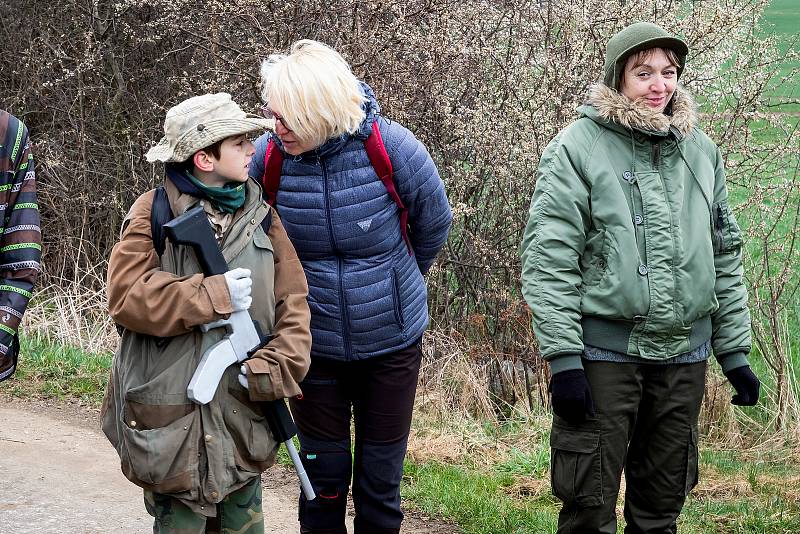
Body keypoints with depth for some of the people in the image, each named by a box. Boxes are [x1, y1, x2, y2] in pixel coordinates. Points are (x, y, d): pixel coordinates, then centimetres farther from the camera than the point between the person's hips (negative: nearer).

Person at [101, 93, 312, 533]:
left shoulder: (260, 215, 8)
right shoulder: (155, 212, -5)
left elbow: (292, 299, 3)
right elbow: (126, 295, -14)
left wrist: (278, 367, -12)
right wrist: (216, 295, -17)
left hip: (243, 412, 4)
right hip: (174, 413, -4)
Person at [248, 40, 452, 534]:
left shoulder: (389, 146, -20)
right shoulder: (269, 155, -16)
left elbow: (434, 223, -1)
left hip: (391, 342, -1)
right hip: (312, 344, 1)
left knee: (382, 476, 11)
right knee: (323, 475, 10)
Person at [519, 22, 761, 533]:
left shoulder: (701, 150, 11)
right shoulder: (578, 146, -5)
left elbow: (726, 256, 15)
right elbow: (548, 260, -9)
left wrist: (735, 352, 11)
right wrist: (563, 358, -15)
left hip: (685, 354, 4)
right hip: (604, 352, -4)